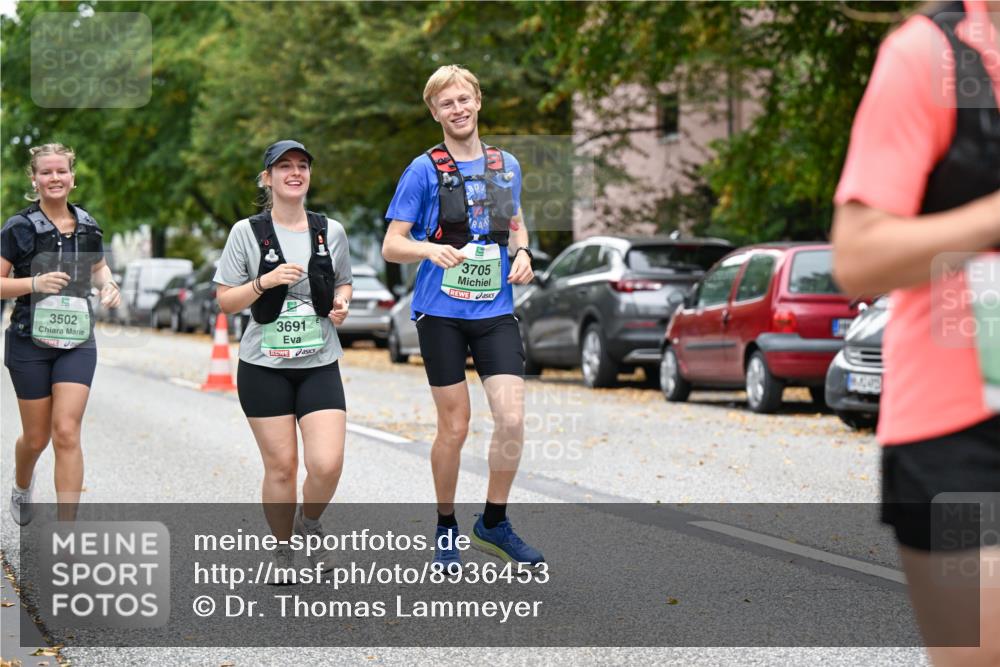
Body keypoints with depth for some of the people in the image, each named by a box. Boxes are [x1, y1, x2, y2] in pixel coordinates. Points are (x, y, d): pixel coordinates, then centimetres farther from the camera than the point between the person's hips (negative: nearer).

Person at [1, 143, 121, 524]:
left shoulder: (87, 226, 5)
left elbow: (98, 267, 23)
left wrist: (108, 285, 1)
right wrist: (34, 283, -23)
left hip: (77, 342, 2)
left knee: (67, 434, -10)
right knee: (37, 437, 8)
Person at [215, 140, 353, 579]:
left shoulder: (330, 231, 5)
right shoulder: (247, 232, -2)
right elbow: (225, 300, -1)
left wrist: (341, 302, -2)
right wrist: (266, 281, -17)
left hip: (319, 365, 2)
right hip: (264, 366, -1)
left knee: (327, 464, -12)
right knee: (281, 465, 0)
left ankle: (310, 527, 18)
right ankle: (284, 551, 21)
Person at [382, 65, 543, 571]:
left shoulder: (506, 166, 10)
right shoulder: (424, 170, -3)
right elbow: (391, 246, -4)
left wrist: (522, 253, 4)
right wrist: (432, 249, -24)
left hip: (497, 310, 3)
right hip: (441, 314, -3)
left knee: (512, 419, -9)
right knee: (454, 427, 2)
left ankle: (493, 523, 9)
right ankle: (446, 529, 21)